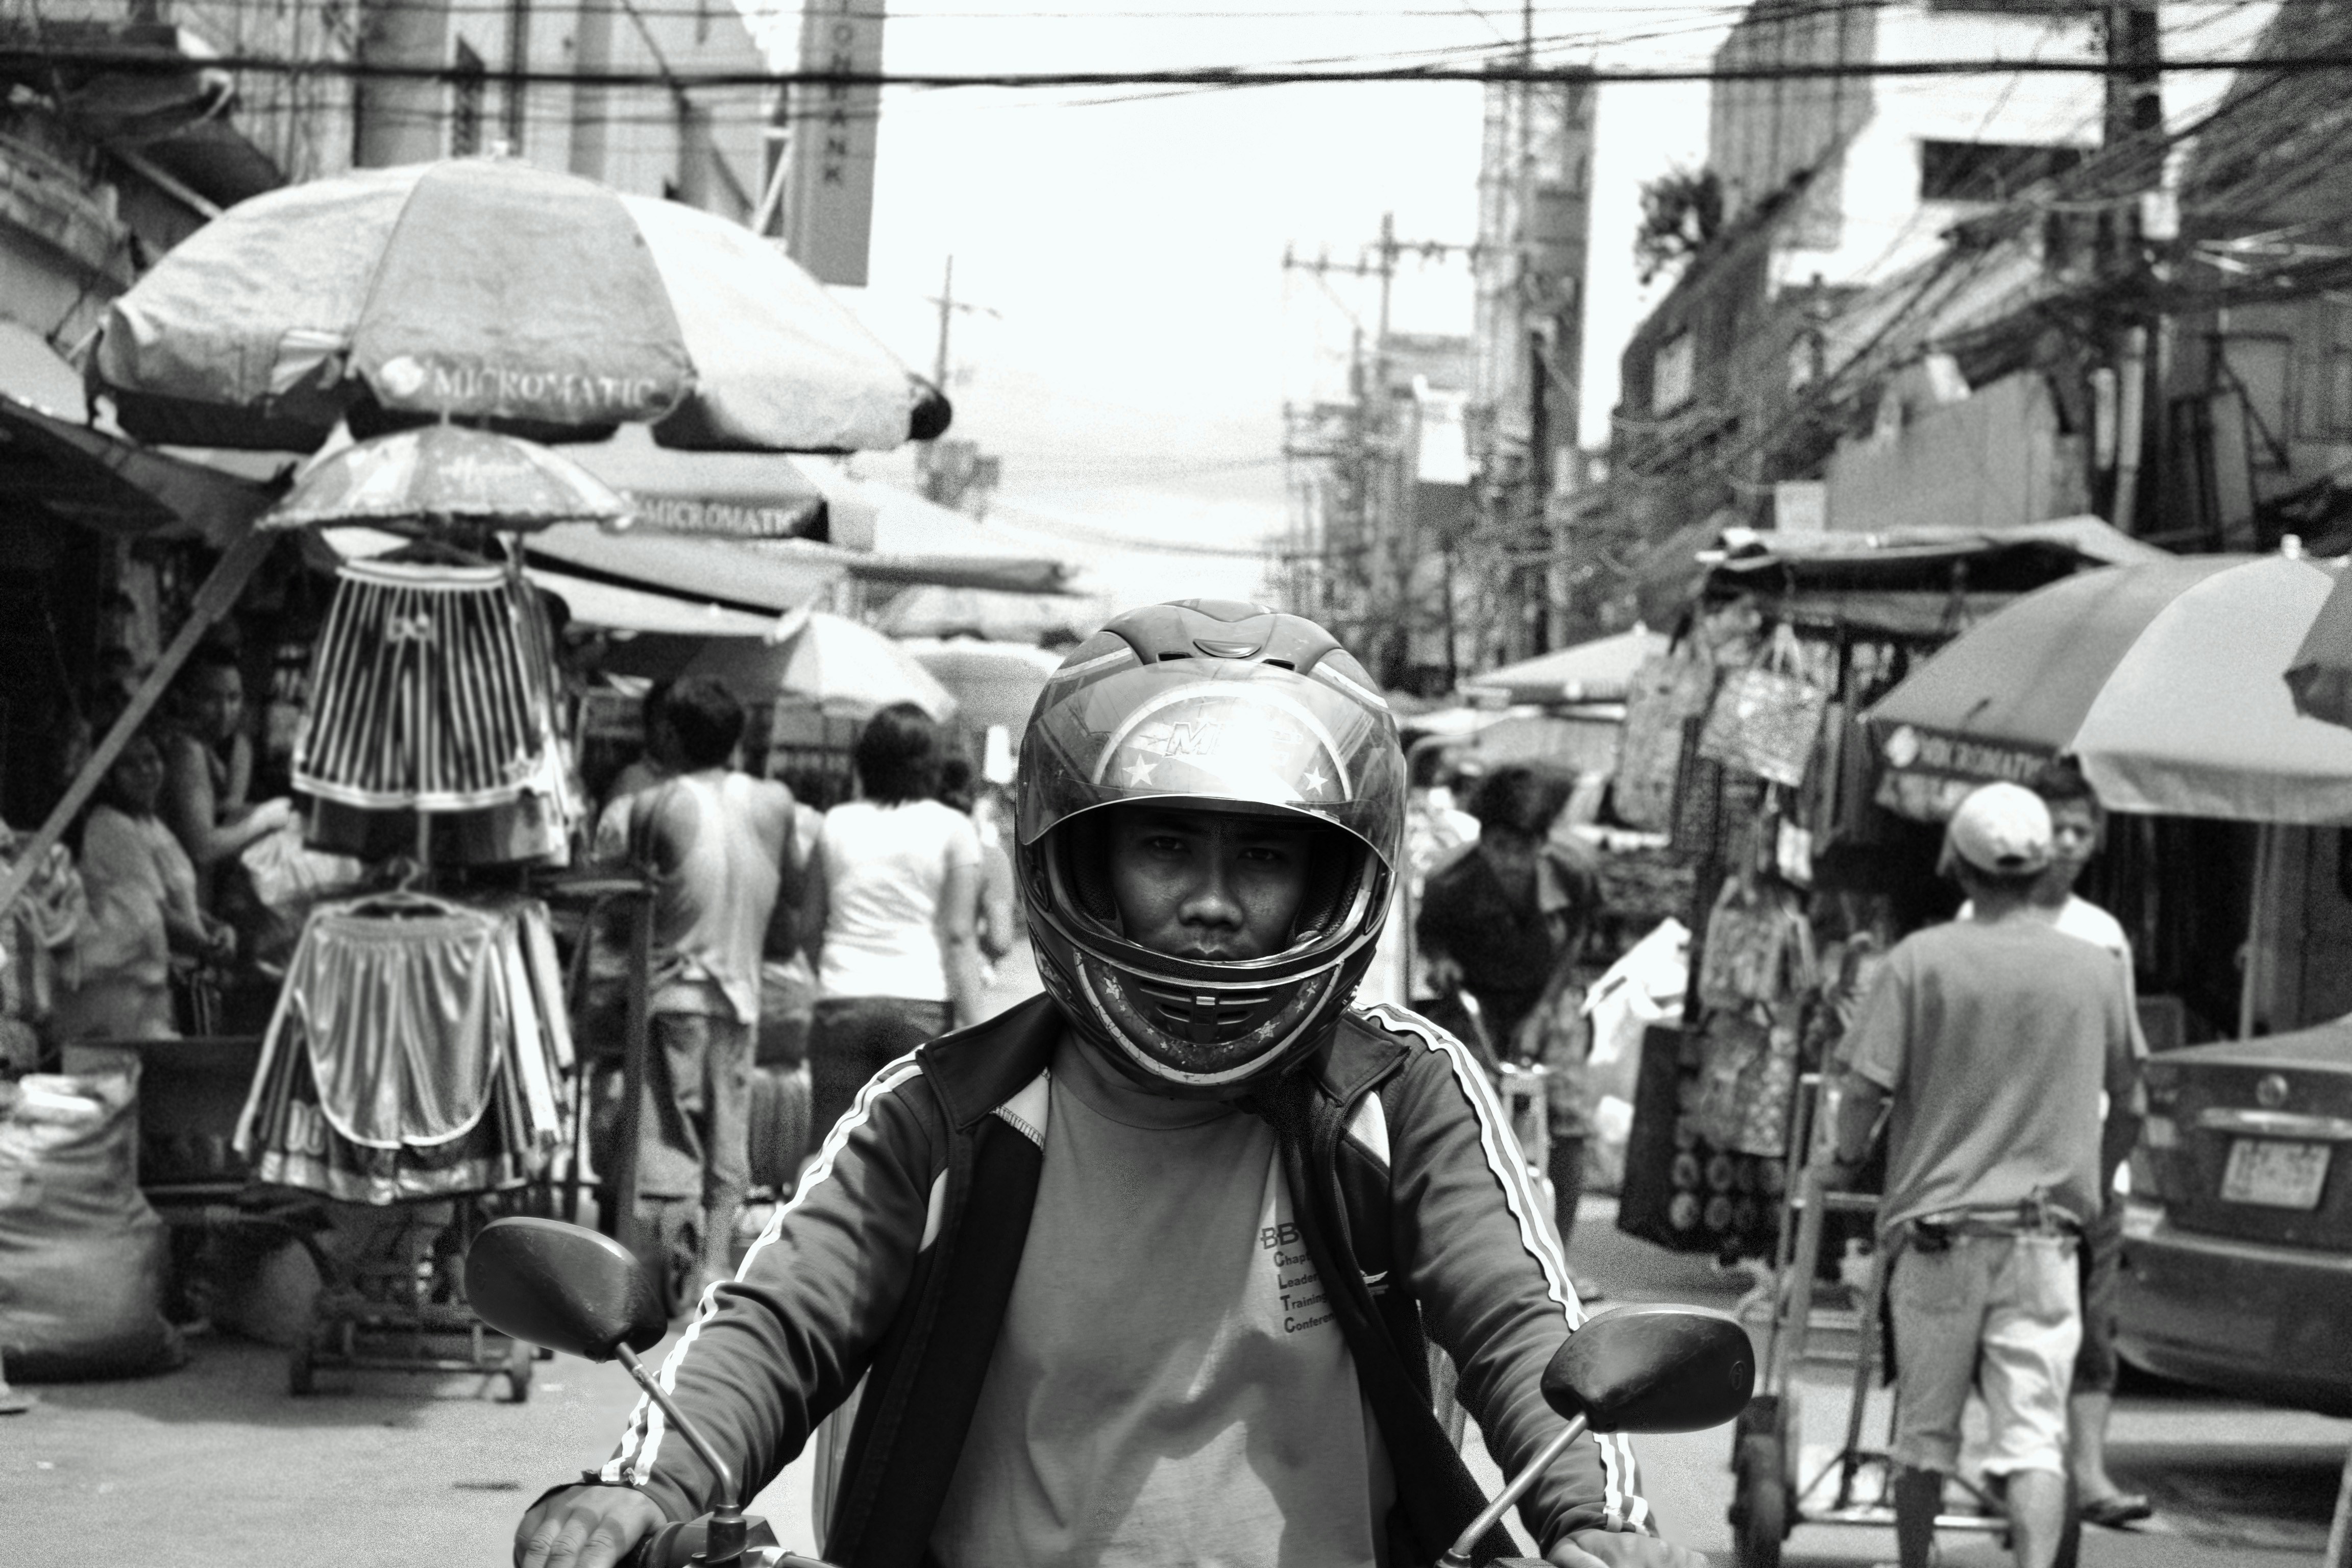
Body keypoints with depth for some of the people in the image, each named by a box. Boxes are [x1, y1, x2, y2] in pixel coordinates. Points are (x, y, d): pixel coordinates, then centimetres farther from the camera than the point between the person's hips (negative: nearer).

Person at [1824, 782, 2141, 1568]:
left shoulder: (1922, 959, -4)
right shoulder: (2092, 969, 4)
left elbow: (1864, 1089, -11)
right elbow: (2129, 1108, 12)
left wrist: (1846, 1159, 9)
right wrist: (2092, 1186, 29)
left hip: (1936, 1226, -1)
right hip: (2044, 1234, 1)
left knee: (1924, 1429, 14)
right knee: (2034, 1435, -3)